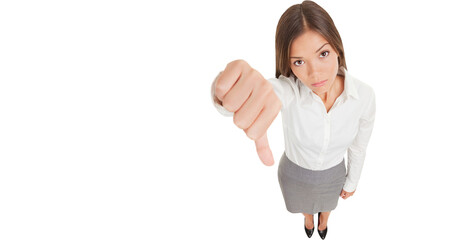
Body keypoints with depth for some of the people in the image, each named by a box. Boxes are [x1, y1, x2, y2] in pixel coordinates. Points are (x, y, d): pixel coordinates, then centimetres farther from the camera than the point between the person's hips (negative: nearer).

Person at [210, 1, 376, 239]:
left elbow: (359, 145, -11)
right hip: (294, 173, -1)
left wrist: (352, 181, 6)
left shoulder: (365, 95, -31)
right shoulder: (288, 89, -40)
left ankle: (323, 220, 75)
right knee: (303, 204, 34)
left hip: (332, 174, 1)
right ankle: (308, 217, 73)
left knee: (327, 203, 36)